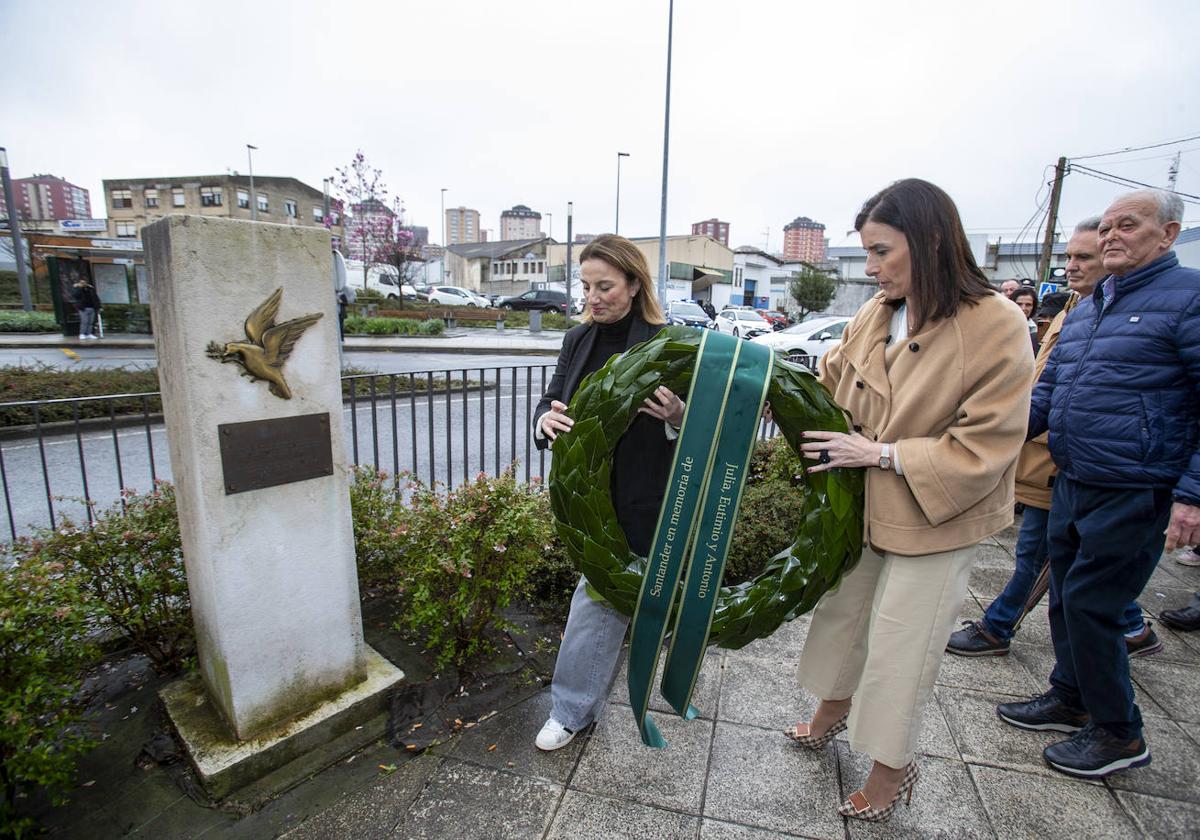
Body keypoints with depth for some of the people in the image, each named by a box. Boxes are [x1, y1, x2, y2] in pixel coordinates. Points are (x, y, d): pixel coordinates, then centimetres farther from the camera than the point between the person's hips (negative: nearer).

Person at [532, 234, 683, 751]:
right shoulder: (579, 340, 3)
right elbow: (553, 401, 3)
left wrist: (676, 416, -32)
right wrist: (546, 419, -21)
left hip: (639, 503, -5)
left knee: (596, 601, 3)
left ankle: (572, 709, 26)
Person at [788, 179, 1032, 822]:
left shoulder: (996, 326, -20)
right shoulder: (878, 313, -5)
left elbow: (983, 447, -20)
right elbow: (830, 377, 7)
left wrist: (880, 453, -23)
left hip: (933, 521, -5)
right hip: (860, 503, 6)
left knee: (900, 646, 9)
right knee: (840, 610, 22)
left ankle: (893, 768, 37)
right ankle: (833, 710, 50)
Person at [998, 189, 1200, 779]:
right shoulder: (1083, 310, 14)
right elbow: (1048, 391, 19)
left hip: (1135, 495, -7)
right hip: (1071, 486, 8)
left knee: (1088, 604, -1)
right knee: (1065, 598, 17)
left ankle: (1119, 733, 21)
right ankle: (1070, 698, 36)